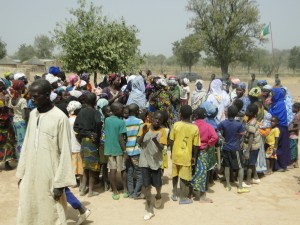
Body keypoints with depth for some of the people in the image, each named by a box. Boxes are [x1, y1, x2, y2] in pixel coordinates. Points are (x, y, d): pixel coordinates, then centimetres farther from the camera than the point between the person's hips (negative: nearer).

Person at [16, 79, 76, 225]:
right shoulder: (33, 114, 7)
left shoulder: (60, 118, -13)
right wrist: (21, 172, 12)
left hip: (49, 177, -6)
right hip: (30, 175, 6)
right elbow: (26, 144, 13)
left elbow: (65, 153, -12)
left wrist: (60, 182, -11)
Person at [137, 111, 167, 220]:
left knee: (157, 184, 4)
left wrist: (156, 141, -34)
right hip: (145, 161, 1)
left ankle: (158, 196, 41)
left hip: (156, 162, -1)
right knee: (147, 185, 4)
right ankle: (149, 210, 16)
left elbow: (162, 147, -14)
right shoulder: (145, 126, -2)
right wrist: (144, 133, -22)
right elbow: (138, 142, -5)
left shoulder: (162, 131, -6)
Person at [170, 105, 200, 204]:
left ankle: (174, 194, 31)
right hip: (186, 156, -2)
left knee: (175, 175, 20)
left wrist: (172, 152, 11)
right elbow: (196, 145, -9)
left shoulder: (176, 125, -10)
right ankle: (183, 198, 17)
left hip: (176, 154, 2)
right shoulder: (195, 128, -12)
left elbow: (171, 141, -4)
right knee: (184, 177, 8)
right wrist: (194, 157, 5)